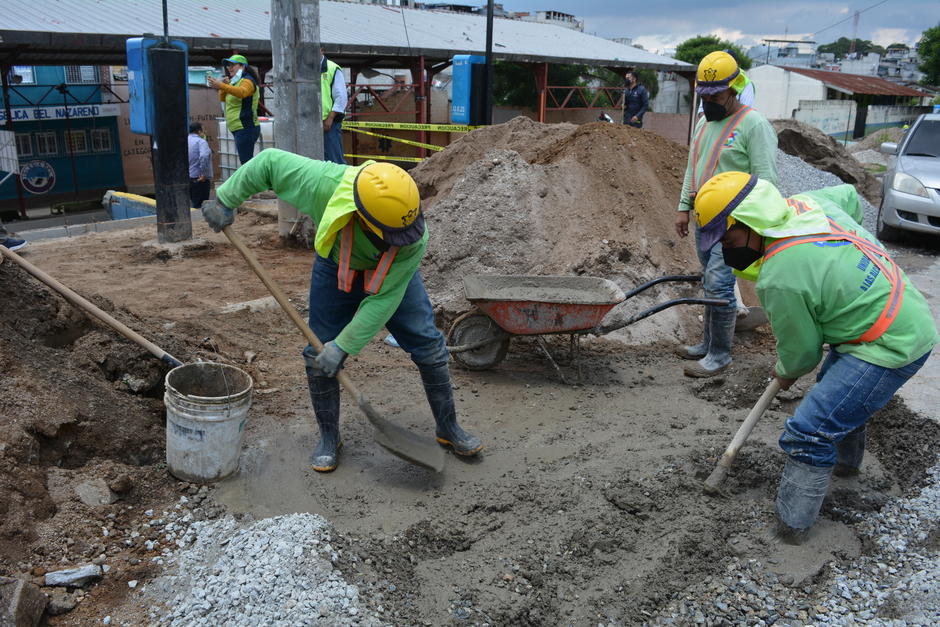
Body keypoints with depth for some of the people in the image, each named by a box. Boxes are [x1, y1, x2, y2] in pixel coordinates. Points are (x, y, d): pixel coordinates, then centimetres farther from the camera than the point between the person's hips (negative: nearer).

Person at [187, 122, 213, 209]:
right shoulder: (201, 142, -11)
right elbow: (204, 156, -28)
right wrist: (204, 174, -22)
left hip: (187, 178, 8)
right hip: (199, 179, -8)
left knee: (193, 204, 17)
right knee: (200, 206, -5)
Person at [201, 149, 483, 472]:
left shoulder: (414, 240, -39)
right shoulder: (326, 184, -40)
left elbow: (383, 299, -33)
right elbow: (269, 161, -25)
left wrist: (343, 346, -31)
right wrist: (225, 199, -15)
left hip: (394, 274, 0)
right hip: (337, 267, 1)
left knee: (429, 346, -4)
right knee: (319, 355, -1)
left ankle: (448, 429, 15)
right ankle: (329, 437, 19)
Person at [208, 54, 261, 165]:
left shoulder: (247, 81, -7)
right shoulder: (235, 81, 22)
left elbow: (242, 92, -30)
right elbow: (222, 99, 20)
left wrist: (222, 86, -42)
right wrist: (223, 87, 1)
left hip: (245, 128, -10)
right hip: (238, 129, 10)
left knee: (246, 162, -15)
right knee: (246, 162, 11)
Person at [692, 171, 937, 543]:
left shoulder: (779, 279, -29)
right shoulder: (807, 202, -4)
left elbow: (801, 351, -13)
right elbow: (849, 195, 22)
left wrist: (785, 373, 10)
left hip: (889, 347, -11)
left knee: (808, 434, -12)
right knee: (836, 392, 32)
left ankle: (791, 529, -1)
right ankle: (845, 461, 57)